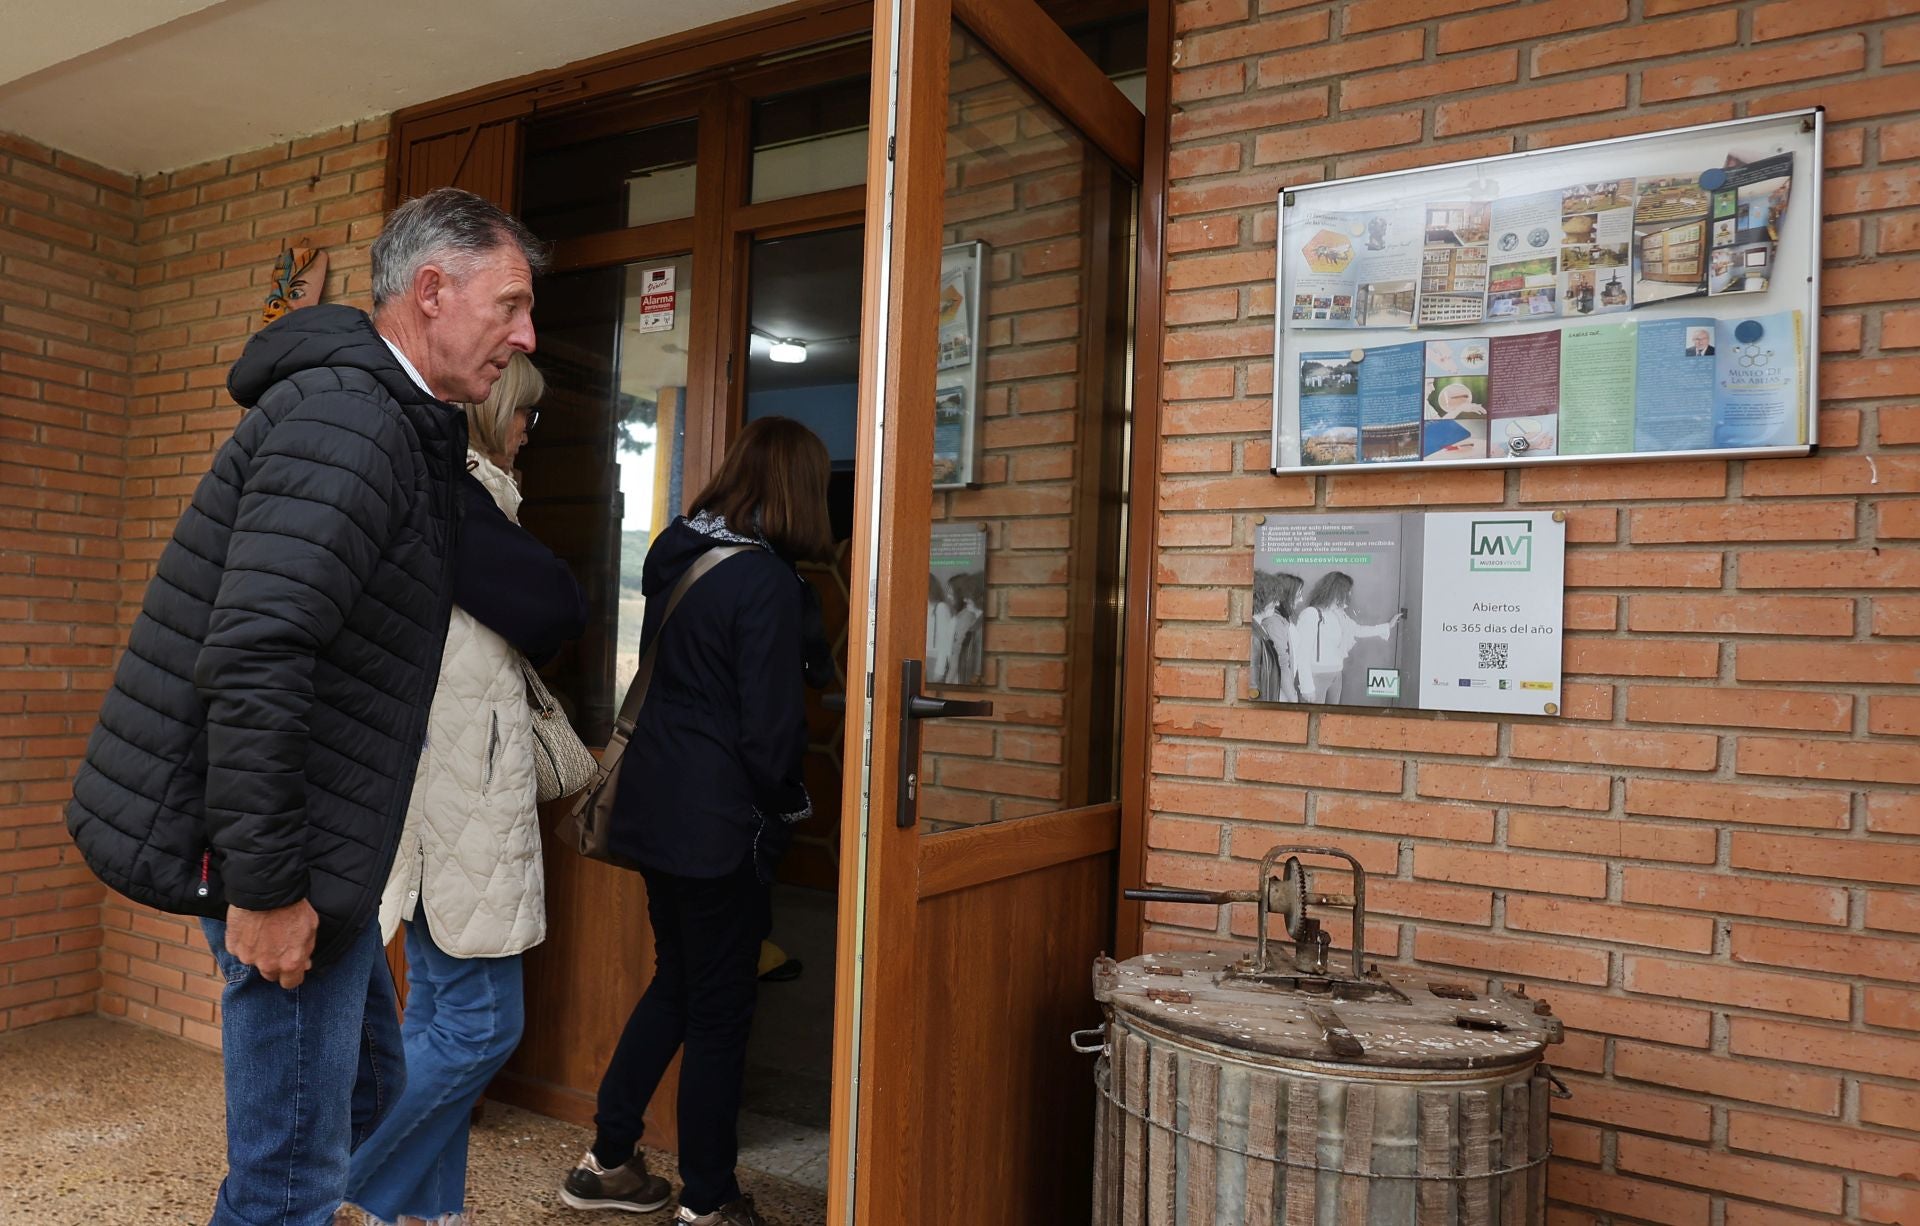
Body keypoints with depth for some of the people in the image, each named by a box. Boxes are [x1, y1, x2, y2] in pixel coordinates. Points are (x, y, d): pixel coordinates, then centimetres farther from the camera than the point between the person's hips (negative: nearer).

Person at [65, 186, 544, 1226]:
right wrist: (264, 887, -24)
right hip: (282, 862, -10)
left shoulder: (397, 425, 13)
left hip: (309, 845, 10)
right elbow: (251, 657, -29)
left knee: (368, 1100, 23)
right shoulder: (351, 420, -20)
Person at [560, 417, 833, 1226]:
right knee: (719, 1008, 7)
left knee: (675, 983, 22)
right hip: (718, 818, -8)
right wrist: (788, 805, 0)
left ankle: (607, 1161, 32)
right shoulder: (766, 579, -18)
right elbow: (770, 721, -16)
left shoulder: (674, 555, 5)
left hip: (653, 802, 8)